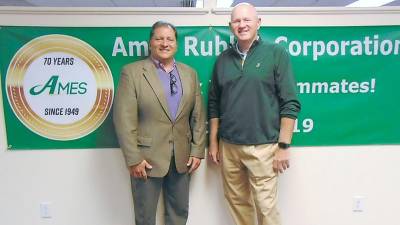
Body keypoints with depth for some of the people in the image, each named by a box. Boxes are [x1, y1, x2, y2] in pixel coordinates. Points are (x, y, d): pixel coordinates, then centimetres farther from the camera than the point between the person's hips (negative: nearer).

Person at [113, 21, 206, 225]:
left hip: (182, 158, 4)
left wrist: (197, 151, 2)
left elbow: (199, 116, 7)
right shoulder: (132, 72, -5)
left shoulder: (190, 74, 7)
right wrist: (133, 158, -13)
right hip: (147, 158, -3)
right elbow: (124, 119, -10)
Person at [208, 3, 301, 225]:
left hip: (262, 147, -3)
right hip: (228, 146, 4)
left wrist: (283, 146, -9)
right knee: (237, 201, 15)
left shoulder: (276, 54, -3)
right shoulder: (223, 59, 8)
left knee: (265, 206, 3)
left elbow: (290, 104, -6)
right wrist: (213, 141, 10)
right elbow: (214, 104, 12)